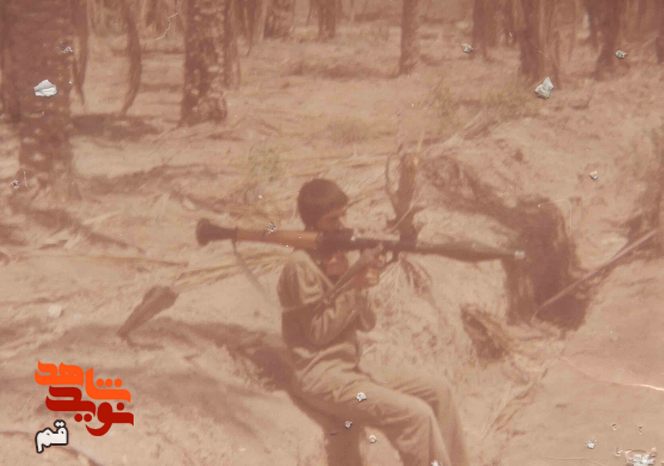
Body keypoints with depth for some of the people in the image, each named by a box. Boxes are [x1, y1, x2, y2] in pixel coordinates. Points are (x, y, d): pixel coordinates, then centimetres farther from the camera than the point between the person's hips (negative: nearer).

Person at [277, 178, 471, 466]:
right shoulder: (301, 265, -13)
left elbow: (366, 324, 8)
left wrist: (361, 285, -10)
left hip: (350, 371, 9)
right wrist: (353, 286, -16)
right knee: (415, 415, -23)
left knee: (438, 391, 3)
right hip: (321, 379, -9)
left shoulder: (337, 255, 13)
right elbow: (319, 332, -16)